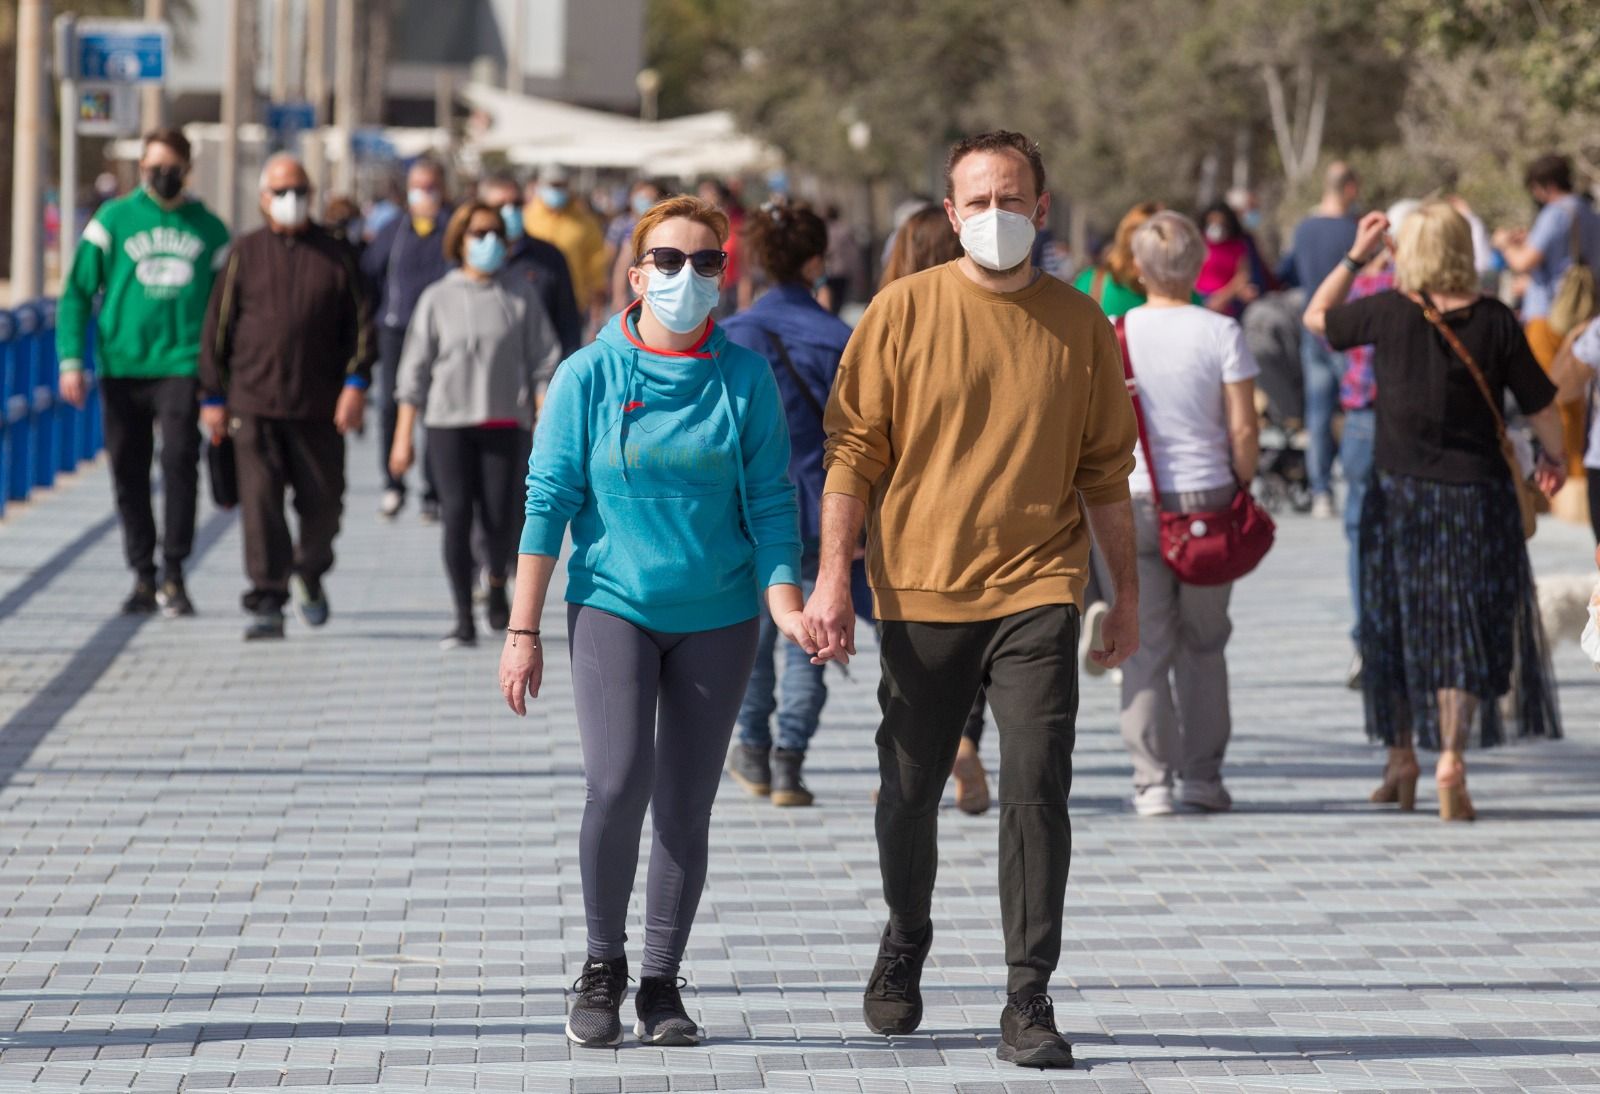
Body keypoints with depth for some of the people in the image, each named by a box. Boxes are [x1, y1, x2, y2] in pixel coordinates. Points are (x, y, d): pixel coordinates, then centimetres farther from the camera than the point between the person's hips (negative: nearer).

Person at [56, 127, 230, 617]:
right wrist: (71, 361, -5)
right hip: (122, 368, 1)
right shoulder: (113, 220, 5)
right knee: (128, 472, 3)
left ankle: (173, 573, -10)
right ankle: (143, 577, 14)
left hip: (183, 364, 0)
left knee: (180, 458, -16)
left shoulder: (209, 229, 9)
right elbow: (77, 293, 4)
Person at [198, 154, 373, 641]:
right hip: (253, 404, -1)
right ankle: (266, 604, -6)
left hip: (319, 407, 1)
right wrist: (212, 396, 4)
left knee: (322, 502, 8)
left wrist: (356, 382, -6)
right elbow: (218, 326, 8)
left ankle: (309, 574, 36)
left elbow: (361, 321, 6)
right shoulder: (246, 254, 6)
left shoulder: (335, 254, 7)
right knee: (260, 503, -8)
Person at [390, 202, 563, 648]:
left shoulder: (521, 298, 6)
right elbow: (415, 369, 6)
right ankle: (463, 620, -1)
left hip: (506, 423, 0)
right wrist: (403, 438, 3)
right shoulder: (438, 299, 5)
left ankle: (497, 589, 25)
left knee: (499, 519, -5)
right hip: (449, 422, 0)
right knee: (457, 515, -7)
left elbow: (545, 361, 6)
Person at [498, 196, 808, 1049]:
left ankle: (660, 984, 16)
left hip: (719, 617, 2)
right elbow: (548, 500, -1)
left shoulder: (746, 380, 1)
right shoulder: (588, 376, -3)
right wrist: (523, 631, -3)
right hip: (613, 603, -2)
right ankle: (602, 966, 3)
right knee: (617, 784, -17)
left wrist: (785, 605, -11)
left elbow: (770, 503, 3)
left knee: (685, 809, 3)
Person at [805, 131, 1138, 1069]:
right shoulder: (905, 312, -1)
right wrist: (833, 576, -7)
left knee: (1037, 788, -11)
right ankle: (907, 944, 38)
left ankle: (1029, 1000, -6)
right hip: (922, 591, 0)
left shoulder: (1080, 324, 4)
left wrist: (1127, 591, 13)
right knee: (910, 793, 11)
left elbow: (1105, 469, 12)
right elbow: (853, 451, 0)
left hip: (1038, 591, 0)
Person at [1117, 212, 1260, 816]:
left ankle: (1152, 780, 0)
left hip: (1133, 500, 0)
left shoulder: (1115, 334, -2)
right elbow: (1243, 432, -7)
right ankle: (1202, 775, 13)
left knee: (1146, 646, 4)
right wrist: (1243, 491, 7)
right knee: (1203, 642, 12)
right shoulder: (1220, 333, -5)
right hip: (1207, 496, 0)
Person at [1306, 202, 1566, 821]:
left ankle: (1401, 760, 22)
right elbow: (1541, 407, -4)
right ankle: (1451, 757, -9)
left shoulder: (1389, 312, -10)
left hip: (1400, 491, 0)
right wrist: (1554, 458, 15)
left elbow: (1316, 317, 7)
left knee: (1396, 626, 14)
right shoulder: (1494, 321, -8)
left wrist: (1357, 255, 13)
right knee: (1464, 631, 5)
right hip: (1477, 493, 0)